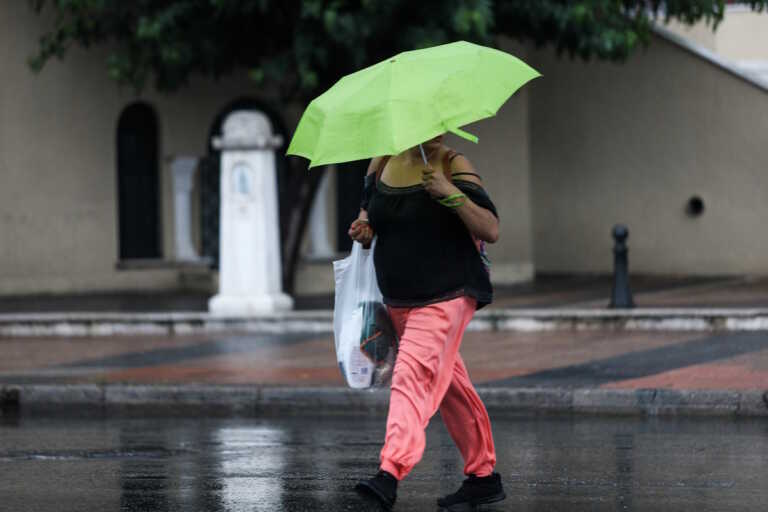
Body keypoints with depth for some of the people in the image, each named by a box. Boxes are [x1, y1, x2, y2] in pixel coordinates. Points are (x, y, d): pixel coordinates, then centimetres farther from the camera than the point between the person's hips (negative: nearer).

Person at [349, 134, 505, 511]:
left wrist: (451, 194, -28)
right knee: (449, 385, 15)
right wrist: (363, 229, -1)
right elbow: (369, 208, 22)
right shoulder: (383, 163, 6)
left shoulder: (454, 167, -9)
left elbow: (490, 231, -15)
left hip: (445, 297, -7)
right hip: (398, 301, 7)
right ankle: (484, 476, 27)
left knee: (413, 376, -21)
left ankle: (390, 475, -33)